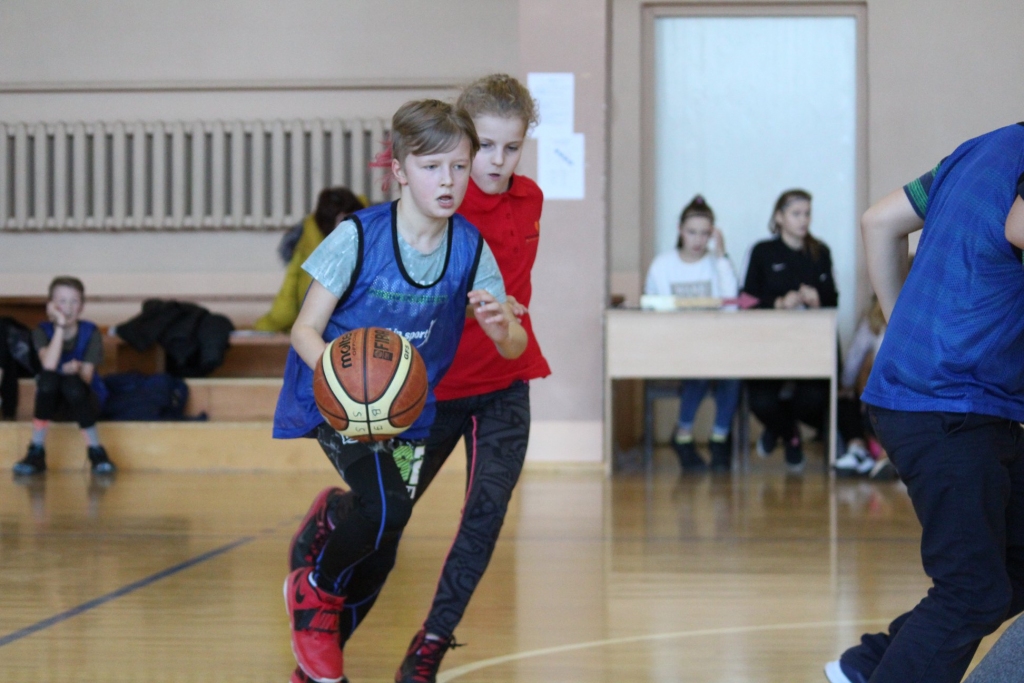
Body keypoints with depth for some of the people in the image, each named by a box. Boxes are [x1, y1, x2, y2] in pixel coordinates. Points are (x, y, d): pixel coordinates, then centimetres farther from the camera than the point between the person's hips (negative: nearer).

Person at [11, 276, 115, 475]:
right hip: (52, 402, 1)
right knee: (48, 377, -34)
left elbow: (87, 377, -14)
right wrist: (60, 326, -26)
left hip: (83, 401, -1)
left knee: (73, 382, -36)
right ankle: (36, 453, -25)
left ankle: (96, 452, -24)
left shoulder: (91, 332, -6)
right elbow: (49, 365, -25)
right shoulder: (42, 331, -5)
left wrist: (77, 370, -36)